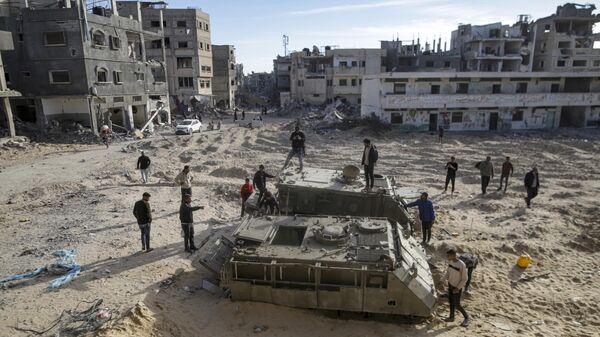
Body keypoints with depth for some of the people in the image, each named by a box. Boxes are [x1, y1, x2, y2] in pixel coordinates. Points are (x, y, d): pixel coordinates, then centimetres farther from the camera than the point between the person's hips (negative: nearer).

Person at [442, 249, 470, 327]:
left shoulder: (462, 265, -29)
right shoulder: (450, 262, -8)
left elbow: (464, 279, -20)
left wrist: (457, 288, -21)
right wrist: (442, 281, 2)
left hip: (457, 287, -7)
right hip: (450, 284, 7)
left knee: (457, 305, -1)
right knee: (451, 301, 17)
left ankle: (466, 318, 20)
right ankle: (451, 317, 32)